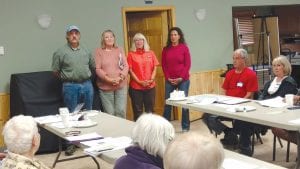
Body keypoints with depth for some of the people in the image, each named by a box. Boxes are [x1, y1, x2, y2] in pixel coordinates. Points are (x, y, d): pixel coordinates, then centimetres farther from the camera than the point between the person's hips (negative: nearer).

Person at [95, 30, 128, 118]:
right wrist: (108, 79, -15)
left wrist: (120, 77, -11)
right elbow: (97, 69, -4)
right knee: (109, 113, -2)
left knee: (121, 111, 0)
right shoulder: (99, 51, 3)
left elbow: (126, 65, 5)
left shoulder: (119, 50, 12)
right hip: (105, 87, -2)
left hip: (121, 86, 2)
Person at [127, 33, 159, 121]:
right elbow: (130, 70, -4)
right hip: (136, 87, -2)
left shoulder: (151, 53, 9)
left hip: (150, 86, 3)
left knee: (150, 110, 9)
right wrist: (139, 82, -13)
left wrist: (151, 80, -8)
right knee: (138, 111, 3)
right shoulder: (131, 54, 1)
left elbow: (155, 68, 7)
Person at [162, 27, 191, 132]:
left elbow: (187, 64, -4)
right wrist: (167, 77, -5)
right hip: (169, 81, 2)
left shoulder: (184, 48, -1)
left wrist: (181, 78, -11)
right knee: (167, 103, 3)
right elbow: (163, 64, 6)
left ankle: (185, 127, 12)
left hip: (183, 80, -2)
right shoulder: (166, 49, 6)